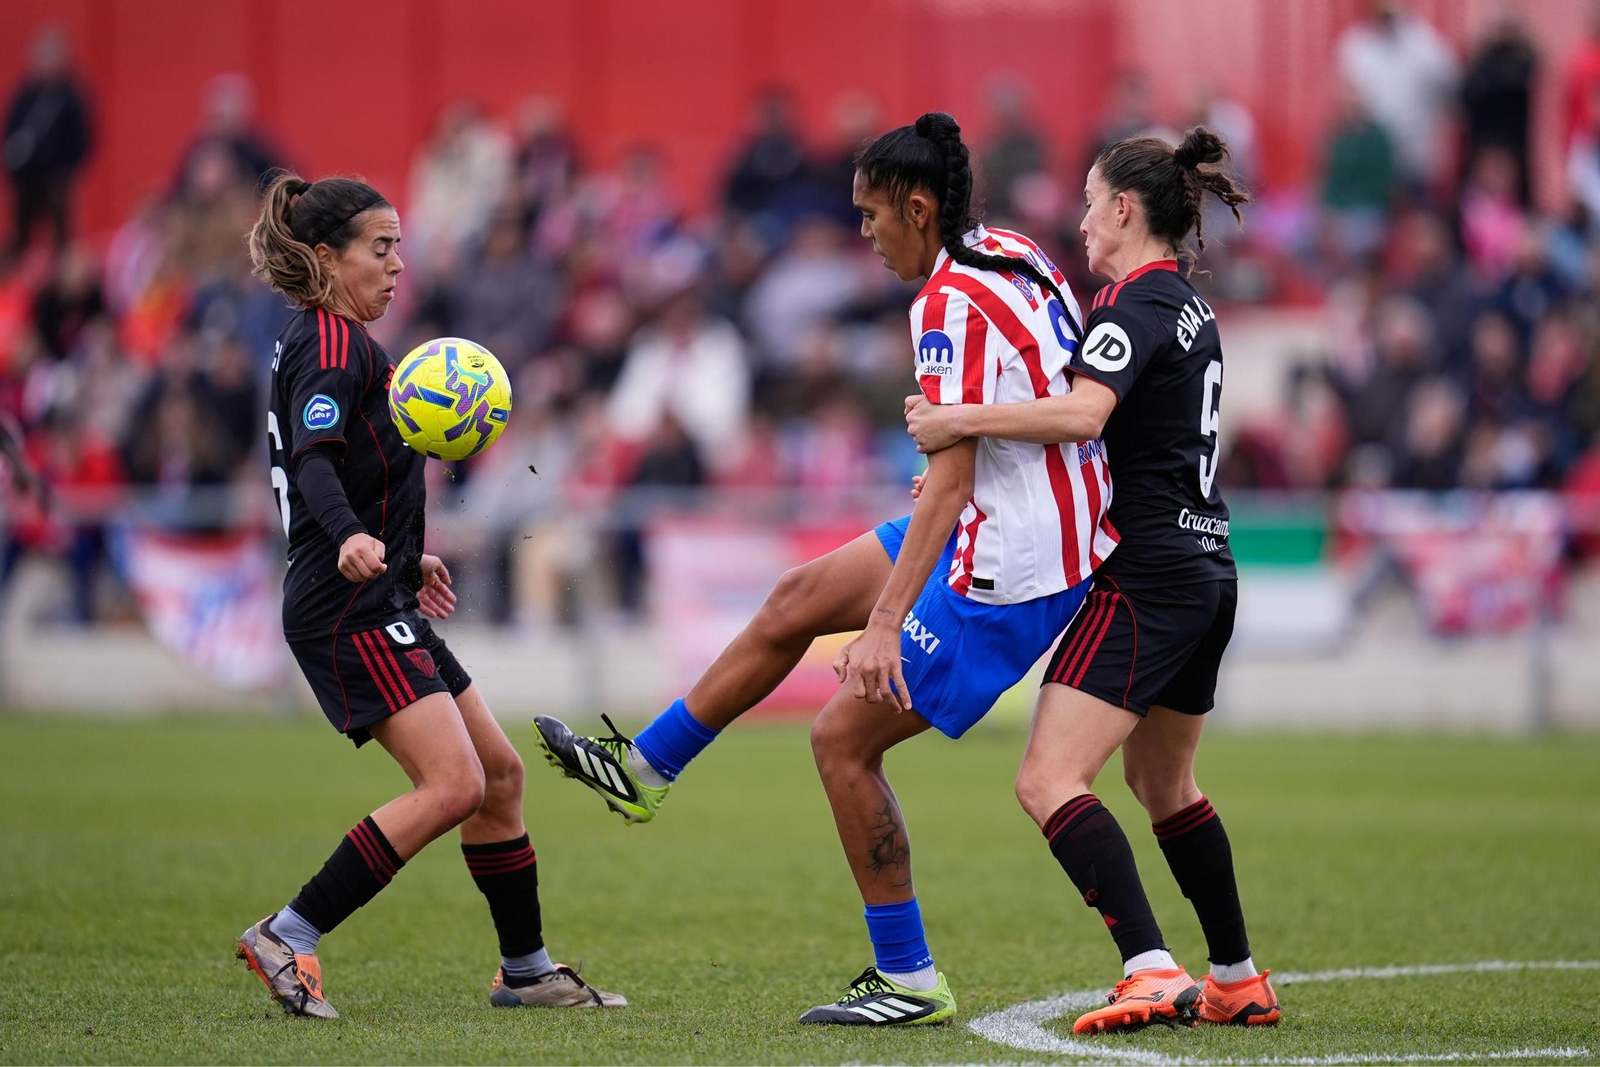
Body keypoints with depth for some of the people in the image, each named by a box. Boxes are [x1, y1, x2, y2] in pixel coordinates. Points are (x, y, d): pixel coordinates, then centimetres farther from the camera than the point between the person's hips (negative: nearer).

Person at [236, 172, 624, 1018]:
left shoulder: (330, 344, 18)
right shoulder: (331, 345, -12)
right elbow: (314, 461, -28)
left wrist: (403, 558, 40)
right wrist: (352, 539, -47)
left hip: (379, 606, 11)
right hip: (350, 610, -11)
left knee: (498, 774, 13)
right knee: (453, 785, -19)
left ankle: (526, 970, 22)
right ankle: (285, 939, -17)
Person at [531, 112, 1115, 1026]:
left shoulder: (954, 301, -21)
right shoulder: (1019, 258, 6)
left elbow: (951, 481, -27)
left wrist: (885, 624, -30)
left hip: (1005, 574, -10)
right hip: (1052, 530, 10)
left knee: (844, 738, -2)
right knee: (797, 601, 18)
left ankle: (910, 981, 5)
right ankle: (644, 769, 32)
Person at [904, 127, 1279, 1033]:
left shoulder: (1137, 303, -12)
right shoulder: (1191, 305, 18)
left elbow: (1082, 415, -29)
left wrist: (961, 421, -24)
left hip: (1148, 577, -10)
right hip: (1207, 574, 10)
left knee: (1050, 781, -15)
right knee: (1164, 785, 25)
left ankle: (1153, 974, -27)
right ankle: (1240, 984, 30)